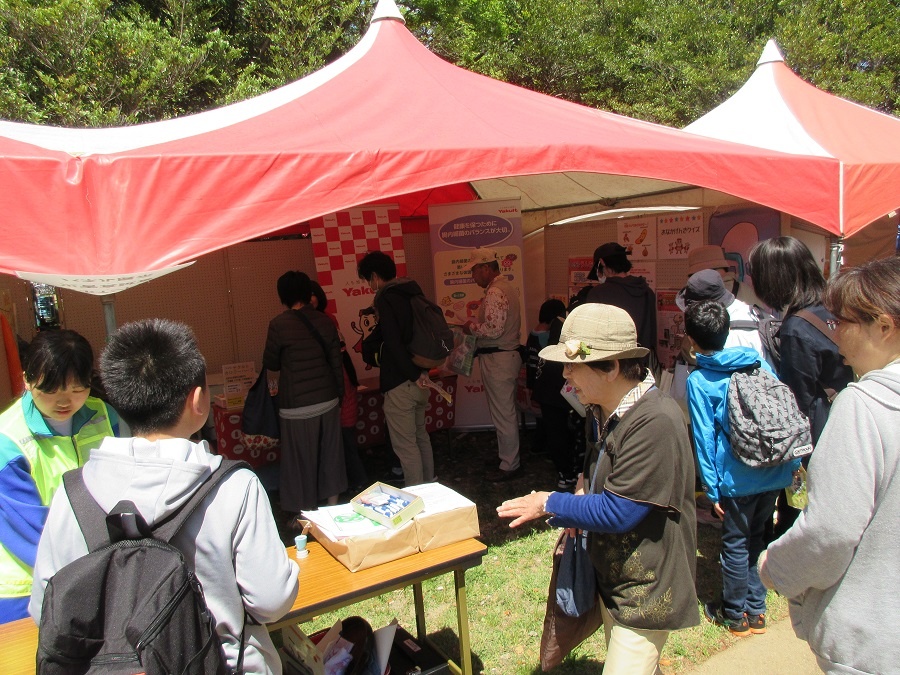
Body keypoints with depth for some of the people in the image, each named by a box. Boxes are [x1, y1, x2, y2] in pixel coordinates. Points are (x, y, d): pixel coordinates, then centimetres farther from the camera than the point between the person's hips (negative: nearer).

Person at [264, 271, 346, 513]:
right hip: (328, 401, 4)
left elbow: (270, 365, 0)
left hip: (297, 406, -4)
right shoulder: (325, 321, 1)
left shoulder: (279, 324, -11)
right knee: (330, 456, 17)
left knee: (301, 461, 8)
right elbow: (337, 363, 6)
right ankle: (333, 505, 30)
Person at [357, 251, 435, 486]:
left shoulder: (385, 298, -15)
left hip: (400, 383, -9)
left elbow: (393, 342, -22)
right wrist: (421, 371, 13)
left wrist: (414, 375, -14)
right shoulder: (413, 292, 11)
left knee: (405, 445, 0)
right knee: (421, 436, 21)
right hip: (419, 381, 9)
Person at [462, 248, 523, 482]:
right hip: (509, 354, 11)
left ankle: (509, 465, 9)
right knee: (508, 411, 19)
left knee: (502, 413, -1)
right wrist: (476, 325, 12)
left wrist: (471, 327, -10)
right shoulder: (507, 287, 15)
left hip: (497, 359, -11)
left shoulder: (494, 292, -19)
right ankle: (511, 455, 31)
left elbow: (493, 329, -26)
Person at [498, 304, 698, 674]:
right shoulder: (606, 411, 1)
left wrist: (550, 505, -14)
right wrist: (586, 484, -2)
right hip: (613, 577, 9)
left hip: (646, 590, -9)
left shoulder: (655, 422, -29)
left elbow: (617, 513, -27)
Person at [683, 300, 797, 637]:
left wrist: (712, 489, -4)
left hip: (738, 478, -5)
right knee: (755, 539, 19)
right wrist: (794, 459, 16)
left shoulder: (698, 380, -9)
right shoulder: (758, 361, 4)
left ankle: (735, 615, 25)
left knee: (736, 544, 10)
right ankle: (755, 610, 30)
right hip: (776, 471, 5)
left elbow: (704, 438, -9)